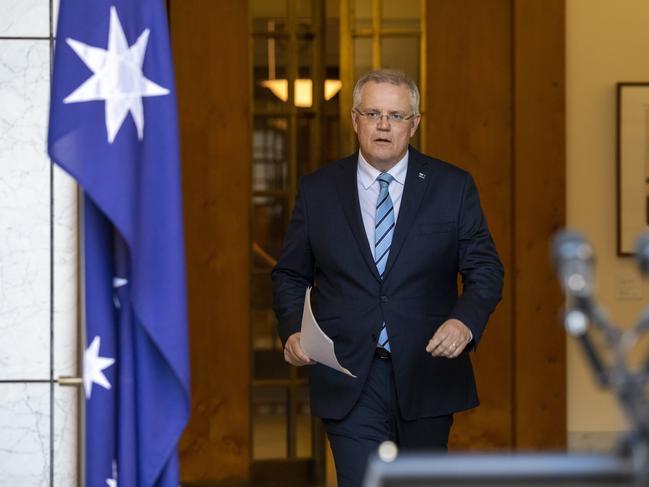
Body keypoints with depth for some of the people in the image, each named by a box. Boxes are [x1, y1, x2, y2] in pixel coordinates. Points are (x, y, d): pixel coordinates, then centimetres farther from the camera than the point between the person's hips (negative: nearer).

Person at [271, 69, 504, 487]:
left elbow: (485, 269, 1)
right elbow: (290, 275, 9)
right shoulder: (317, 190, 4)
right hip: (349, 382, -1)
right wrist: (293, 330, -10)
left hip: (428, 375, 1)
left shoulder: (453, 187, 2)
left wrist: (465, 321, -19)